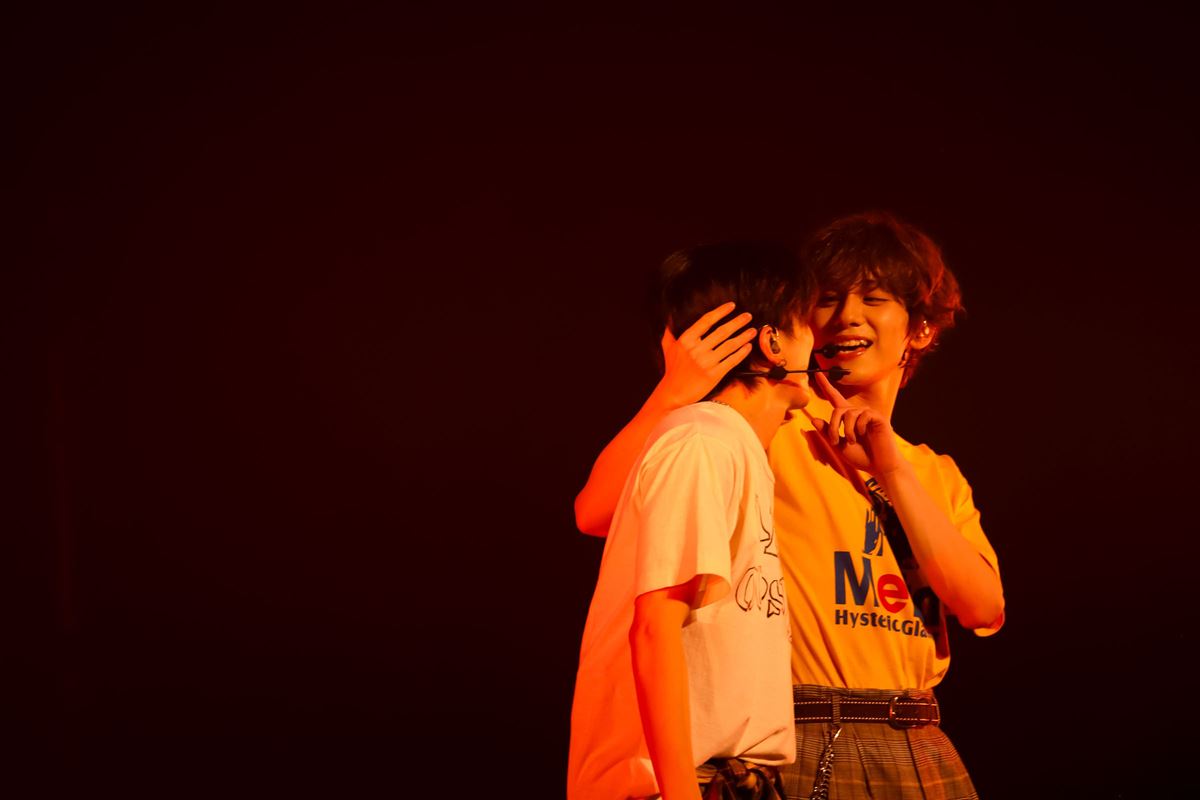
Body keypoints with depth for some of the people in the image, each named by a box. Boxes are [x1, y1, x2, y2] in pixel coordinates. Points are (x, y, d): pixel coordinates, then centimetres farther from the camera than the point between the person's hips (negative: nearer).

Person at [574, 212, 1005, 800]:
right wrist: (671, 393, -24)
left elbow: (985, 610, 0)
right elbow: (596, 513, -11)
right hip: (794, 748, -5)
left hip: (919, 752, 5)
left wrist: (892, 472, -4)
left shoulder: (936, 474, 17)